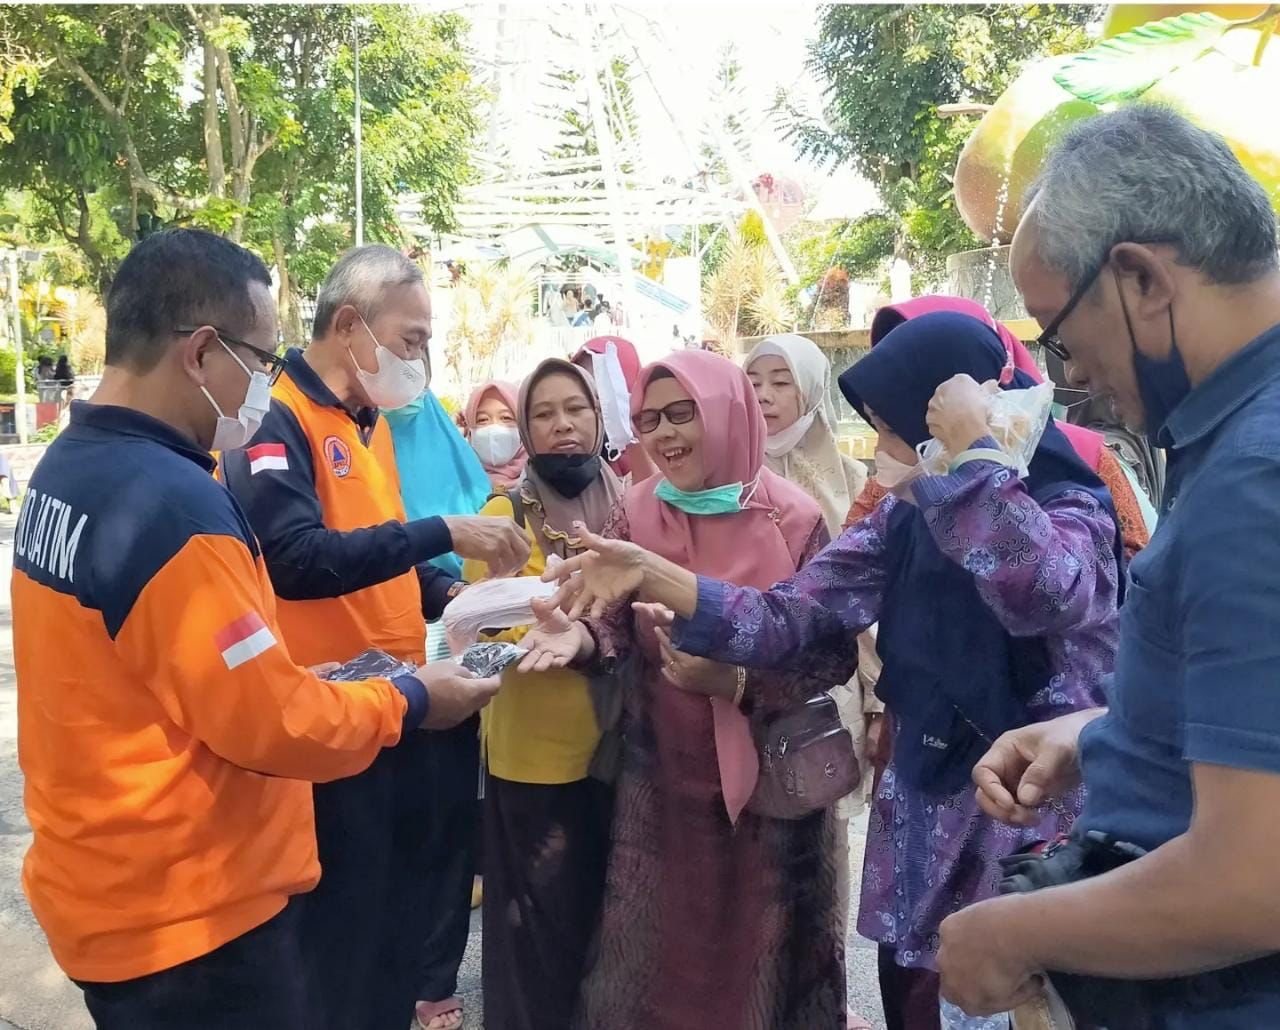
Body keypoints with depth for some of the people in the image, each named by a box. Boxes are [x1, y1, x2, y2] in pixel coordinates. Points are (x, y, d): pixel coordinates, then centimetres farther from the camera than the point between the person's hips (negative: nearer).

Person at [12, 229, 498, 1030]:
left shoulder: (68, 468, 3)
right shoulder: (174, 503, -26)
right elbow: (274, 726, -22)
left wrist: (290, 677, 10)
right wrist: (410, 701, -8)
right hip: (190, 914, -9)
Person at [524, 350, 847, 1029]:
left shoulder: (794, 521, -11)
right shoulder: (637, 515, -1)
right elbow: (615, 621, -5)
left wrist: (737, 683, -26)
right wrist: (577, 636, -27)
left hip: (766, 774, -2)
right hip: (662, 772, 3)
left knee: (758, 941, 13)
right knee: (662, 939, 14)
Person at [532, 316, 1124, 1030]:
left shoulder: (1070, 508, -12)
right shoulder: (906, 517, 4)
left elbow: (1041, 594, -36)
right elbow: (790, 621, -3)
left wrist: (972, 445, -27)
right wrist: (652, 575, -13)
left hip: (1037, 820, -5)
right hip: (929, 817, 6)